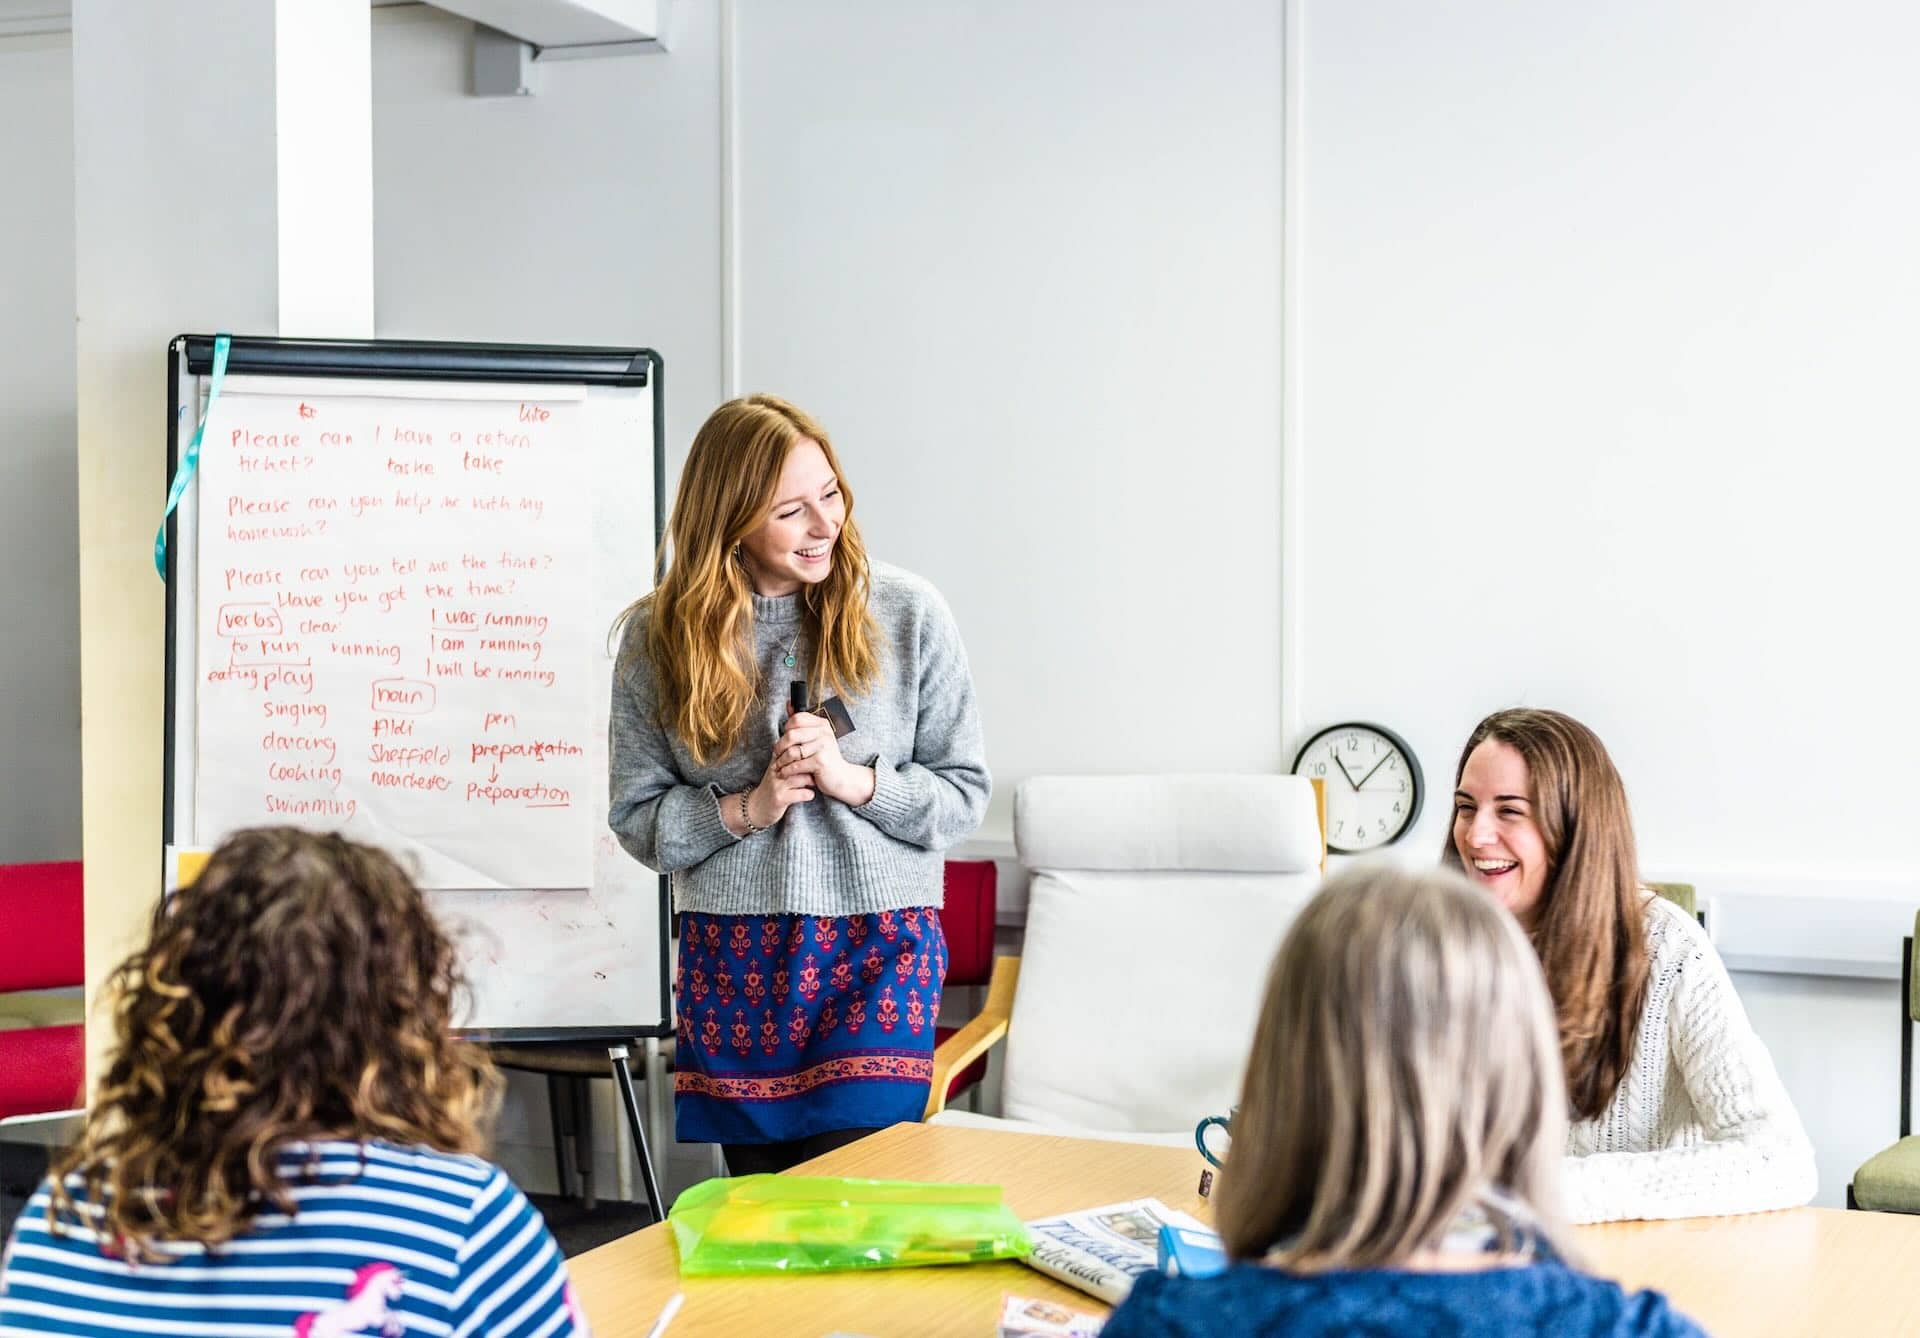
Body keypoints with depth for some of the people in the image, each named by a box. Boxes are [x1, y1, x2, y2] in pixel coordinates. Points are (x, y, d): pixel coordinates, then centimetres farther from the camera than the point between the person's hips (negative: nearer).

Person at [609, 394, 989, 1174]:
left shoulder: (907, 613, -1)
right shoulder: (658, 635, 2)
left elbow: (965, 789, 2)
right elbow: (636, 815, 4)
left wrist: (853, 780, -13)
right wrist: (746, 810, -11)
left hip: (879, 944, -1)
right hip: (730, 960, 2)